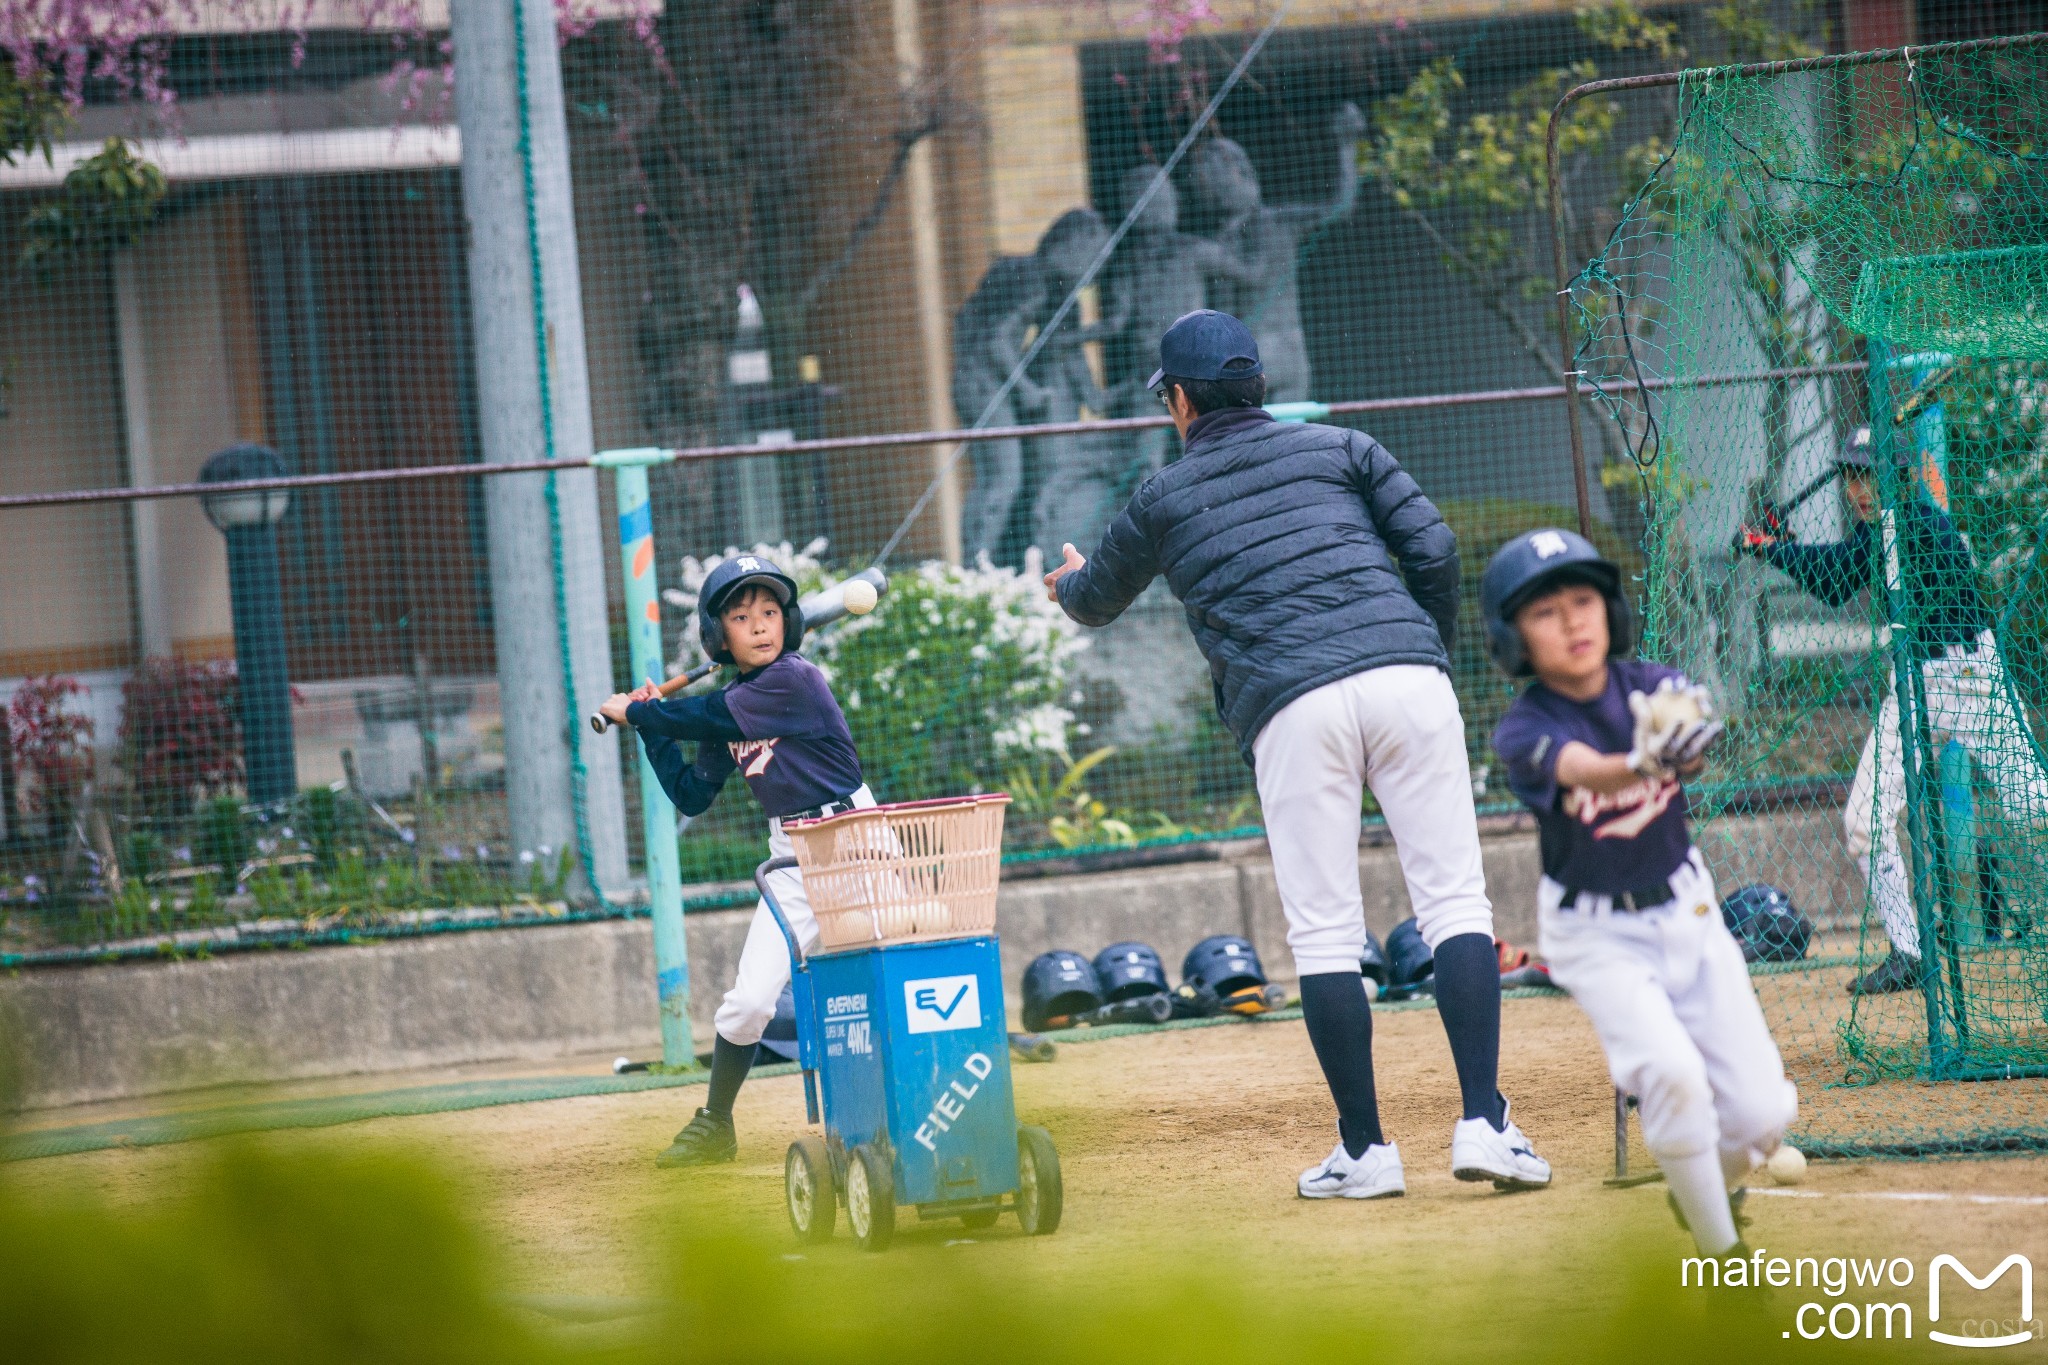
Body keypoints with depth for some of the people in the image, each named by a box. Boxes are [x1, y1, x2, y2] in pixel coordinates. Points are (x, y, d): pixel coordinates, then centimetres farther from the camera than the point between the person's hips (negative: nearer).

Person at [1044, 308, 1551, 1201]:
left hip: (1291, 707, -1)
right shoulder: (1341, 449, 20)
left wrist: (1069, 585, 60)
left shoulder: (1163, 498, 19)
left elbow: (1098, 600, 37)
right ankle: (1482, 1124, -11)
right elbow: (1432, 547, 8)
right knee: (1453, 899, 0)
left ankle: (1366, 1150, 4)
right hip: (1406, 676, 1)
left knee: (1324, 933, 4)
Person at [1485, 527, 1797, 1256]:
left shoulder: (1655, 689, -10)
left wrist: (1684, 746, -58)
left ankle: (1703, 1186, 30)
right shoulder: (1523, 732, -18)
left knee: (1761, 1114, -3)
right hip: (1597, 934, -3)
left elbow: (1693, 749, -33)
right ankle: (1721, 1254, -12)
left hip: (1687, 912, 3)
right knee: (1671, 1072, -28)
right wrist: (1644, 765, -63)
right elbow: (1583, 768, -41)